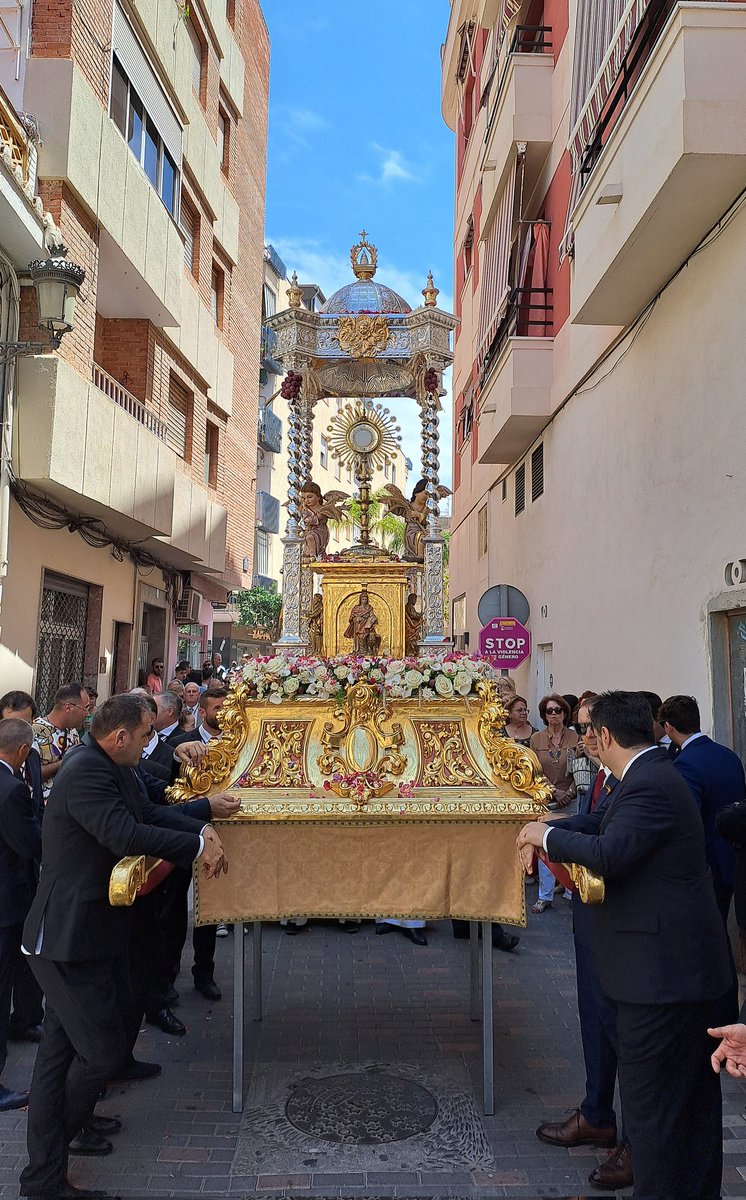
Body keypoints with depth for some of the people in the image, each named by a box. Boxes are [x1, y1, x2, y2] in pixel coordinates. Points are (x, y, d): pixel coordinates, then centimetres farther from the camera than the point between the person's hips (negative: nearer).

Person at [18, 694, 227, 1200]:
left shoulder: (112, 768, 6)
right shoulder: (84, 772, -25)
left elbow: (149, 810, 8)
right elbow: (126, 835, -33)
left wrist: (202, 830, -7)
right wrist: (199, 848, -26)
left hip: (91, 930, 10)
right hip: (71, 939, -10)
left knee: (60, 1050, 21)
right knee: (104, 1051, -1)